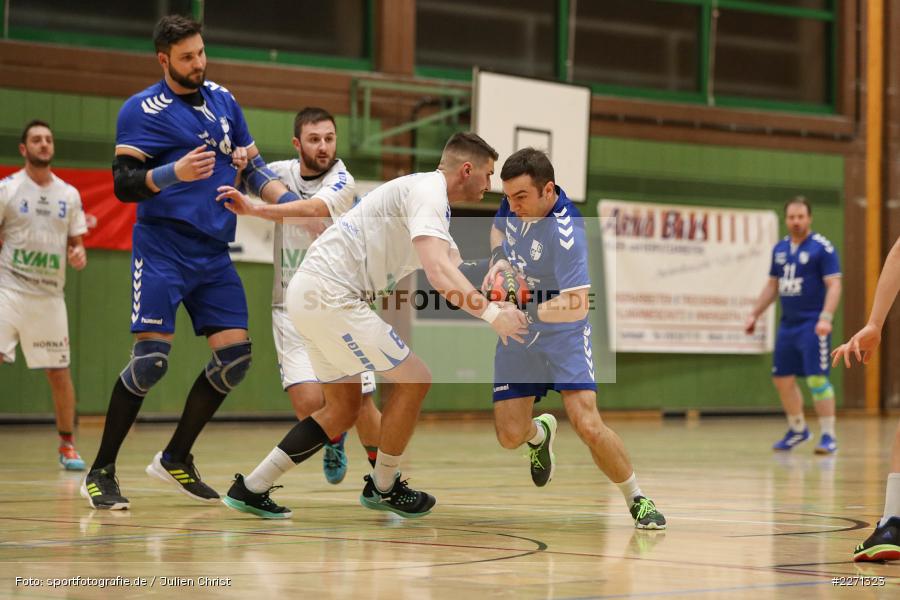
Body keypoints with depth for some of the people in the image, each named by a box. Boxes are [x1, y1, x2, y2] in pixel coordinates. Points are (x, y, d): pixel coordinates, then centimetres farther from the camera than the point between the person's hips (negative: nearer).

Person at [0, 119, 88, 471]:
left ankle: (67, 445, 22)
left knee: (59, 372, 7)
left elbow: (76, 243, 15)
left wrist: (78, 255, -7)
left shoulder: (69, 195, 9)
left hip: (50, 294, 3)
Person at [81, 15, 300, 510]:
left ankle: (175, 459, 15)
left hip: (213, 254, 6)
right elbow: (123, 184, -13)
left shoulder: (223, 100, 13)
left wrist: (296, 205, 8)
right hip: (162, 250, -6)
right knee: (151, 358, -13)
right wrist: (175, 172, -29)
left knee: (235, 355, 0)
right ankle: (101, 472, -1)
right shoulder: (143, 110, -6)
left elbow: (254, 168, 21)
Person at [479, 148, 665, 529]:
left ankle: (637, 500, 2)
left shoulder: (566, 234, -30)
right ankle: (540, 432, 37)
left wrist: (525, 311, -47)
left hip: (562, 336, -6)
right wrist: (498, 260, -4)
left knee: (588, 426, -21)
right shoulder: (514, 201, -8)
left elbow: (576, 306, -35)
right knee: (510, 435, -2)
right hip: (516, 339, 6)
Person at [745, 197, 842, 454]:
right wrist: (754, 314, 15)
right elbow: (772, 285, 21)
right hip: (788, 324, 7)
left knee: (817, 379, -12)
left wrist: (826, 317, -27)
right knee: (782, 379, 11)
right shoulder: (780, 248, 12)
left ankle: (829, 436, -5)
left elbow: (834, 285, -14)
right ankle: (798, 430, 29)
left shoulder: (822, 248, -8)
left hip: (812, 325, -7)